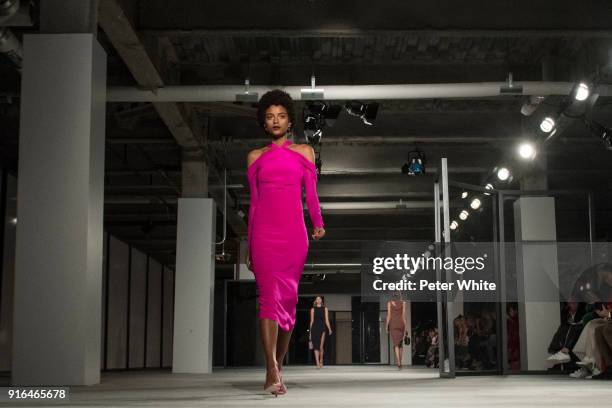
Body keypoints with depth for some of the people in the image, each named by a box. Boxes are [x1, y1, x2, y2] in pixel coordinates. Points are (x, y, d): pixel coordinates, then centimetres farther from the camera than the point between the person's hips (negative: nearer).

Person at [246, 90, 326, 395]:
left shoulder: (304, 152, 13)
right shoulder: (255, 157, 13)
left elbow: (311, 194, 5)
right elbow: (254, 201, 14)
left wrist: (318, 224, -13)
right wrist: (249, 245, 13)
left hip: (293, 232, 1)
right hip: (264, 232, -1)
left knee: (288, 299, 4)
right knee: (269, 296, -13)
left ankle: (278, 366, 17)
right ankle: (272, 372, -19)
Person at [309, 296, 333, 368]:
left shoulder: (325, 309, 11)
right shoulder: (313, 309, 11)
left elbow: (326, 320, 6)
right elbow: (312, 321, 11)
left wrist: (329, 329, -7)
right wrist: (310, 331, 8)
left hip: (322, 328, -1)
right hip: (314, 328, 1)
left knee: (321, 346, -10)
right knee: (316, 346, -4)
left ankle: (321, 361, 14)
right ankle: (317, 364, -3)